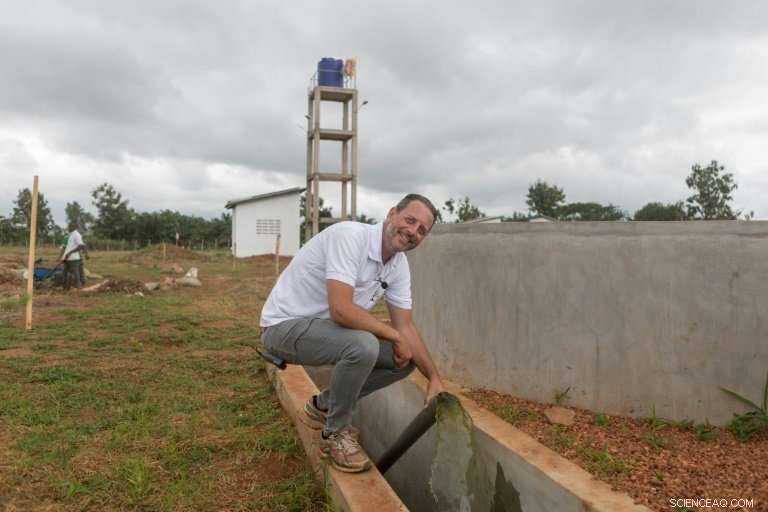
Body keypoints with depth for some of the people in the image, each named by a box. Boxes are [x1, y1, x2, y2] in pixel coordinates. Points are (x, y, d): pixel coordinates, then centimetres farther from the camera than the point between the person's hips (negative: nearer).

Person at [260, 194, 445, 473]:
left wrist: (434, 378, -4)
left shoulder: (399, 265, 0)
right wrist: (395, 337, -23)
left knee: (404, 359, 0)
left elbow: (406, 327, 4)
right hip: (285, 324, -8)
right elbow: (341, 309, -35)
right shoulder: (349, 236, -26)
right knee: (363, 346, -33)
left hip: (327, 326, 8)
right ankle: (336, 433, -7)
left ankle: (324, 406, 16)